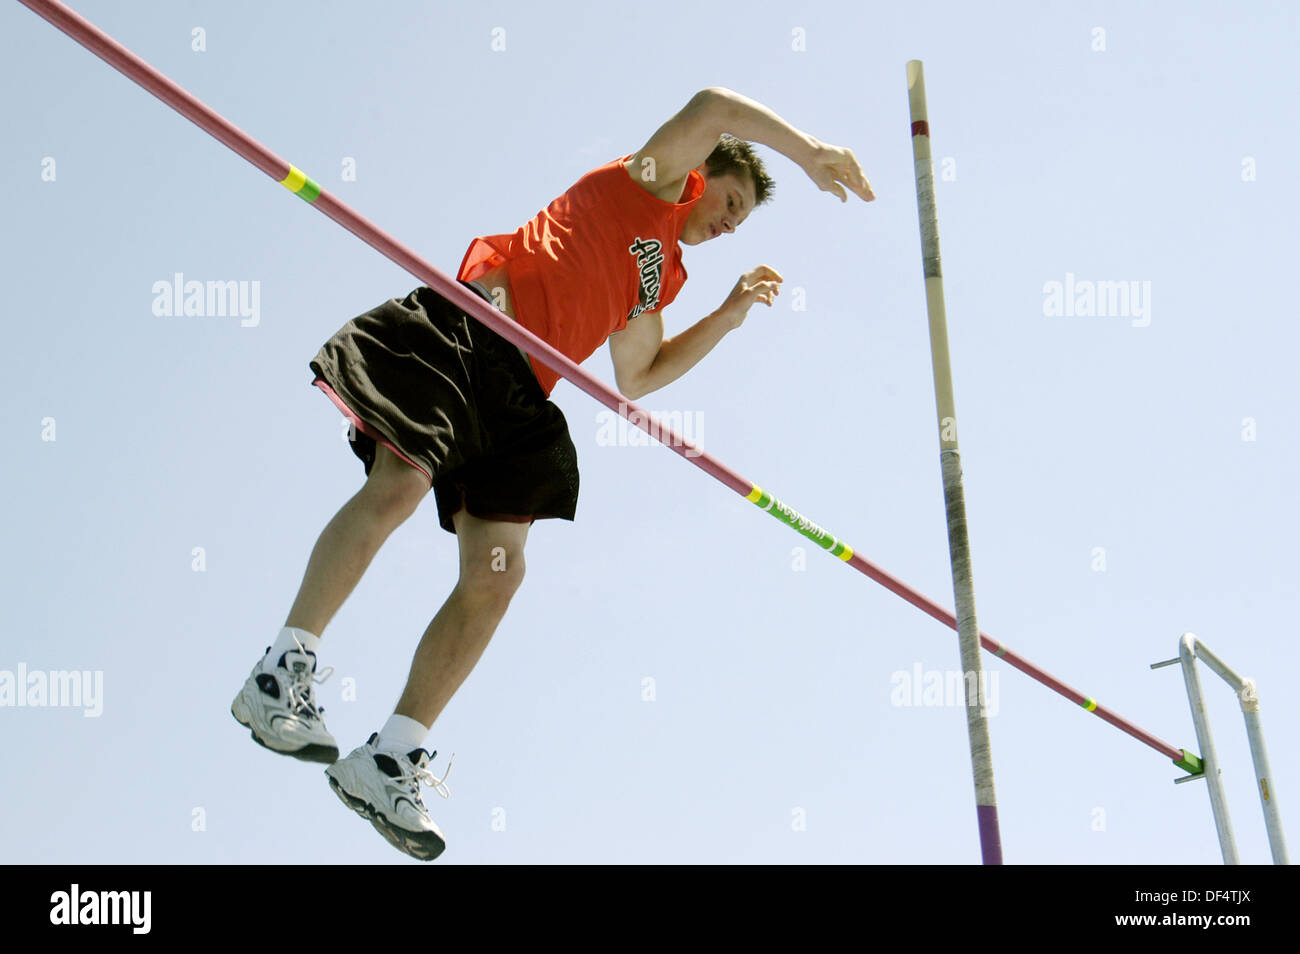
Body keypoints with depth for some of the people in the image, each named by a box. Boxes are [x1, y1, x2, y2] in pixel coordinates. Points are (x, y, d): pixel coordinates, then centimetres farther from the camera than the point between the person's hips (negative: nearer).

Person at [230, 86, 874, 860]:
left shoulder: (663, 279, 30)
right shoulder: (651, 185, 12)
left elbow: (635, 376, 32)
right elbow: (712, 108, -4)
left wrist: (730, 314, 29)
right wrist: (811, 152, 1)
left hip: (519, 393, 8)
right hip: (463, 332, -8)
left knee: (497, 576, -5)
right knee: (400, 485, -26)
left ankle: (390, 764, -3)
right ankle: (281, 673, -13)